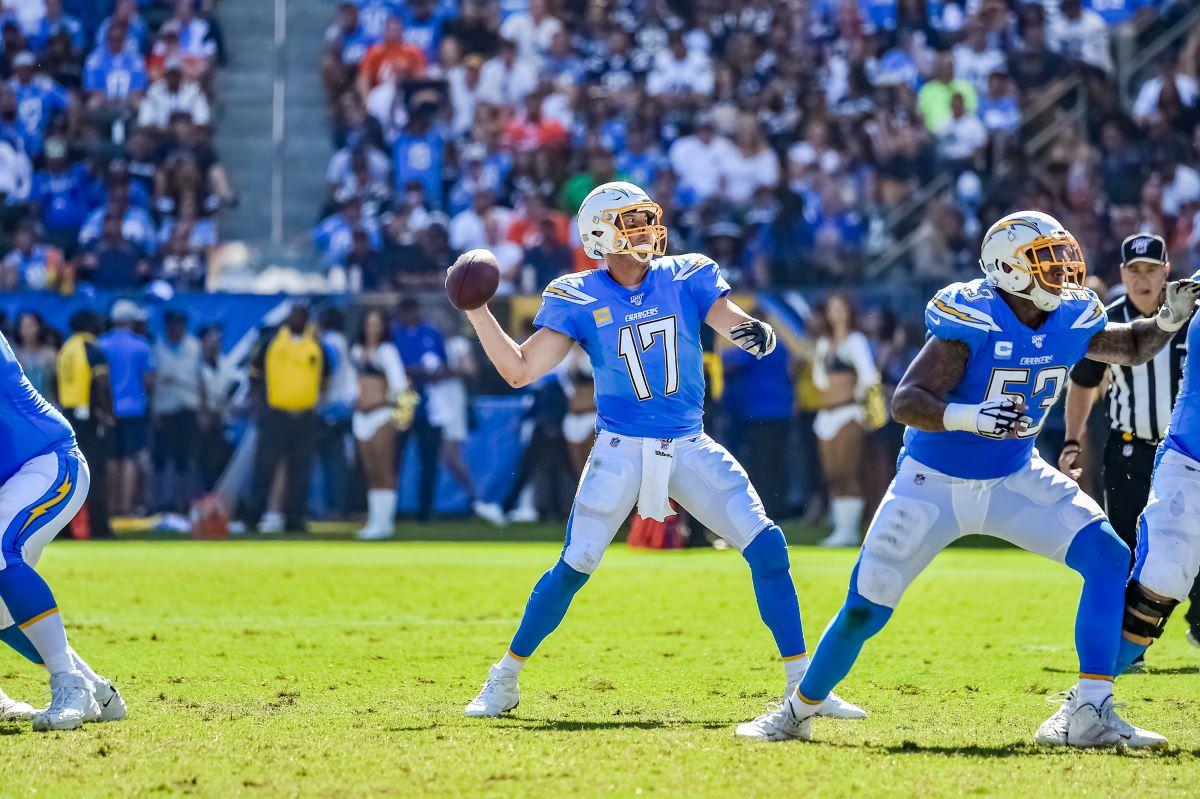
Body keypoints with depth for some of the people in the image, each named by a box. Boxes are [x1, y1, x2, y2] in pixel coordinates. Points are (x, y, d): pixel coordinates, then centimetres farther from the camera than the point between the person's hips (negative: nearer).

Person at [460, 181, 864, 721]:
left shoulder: (686, 279, 0)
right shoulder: (577, 299, -5)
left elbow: (741, 329, -8)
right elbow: (520, 371, -8)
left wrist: (758, 334, -32)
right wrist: (476, 312, -18)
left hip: (689, 448, 2)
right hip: (622, 450, -2)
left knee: (766, 547, -9)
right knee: (574, 567, -8)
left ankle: (803, 685, -1)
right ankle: (504, 681, 10)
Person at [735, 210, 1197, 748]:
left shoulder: (1070, 321, -7)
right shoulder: (973, 322, -25)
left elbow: (1133, 348, 14)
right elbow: (904, 403, -31)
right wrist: (968, 416, -48)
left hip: (1014, 480, 5)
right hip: (935, 482, -5)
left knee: (1108, 559, -15)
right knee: (866, 607, -2)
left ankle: (1090, 714, -15)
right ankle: (797, 713, 22)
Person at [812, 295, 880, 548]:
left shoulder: (855, 341, -5)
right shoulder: (824, 343, 17)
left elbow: (868, 376, -16)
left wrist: (857, 394, -2)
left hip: (848, 413, -8)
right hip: (827, 413, 8)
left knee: (847, 474, -11)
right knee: (832, 475, 5)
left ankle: (848, 531, -13)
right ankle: (840, 528, 7)